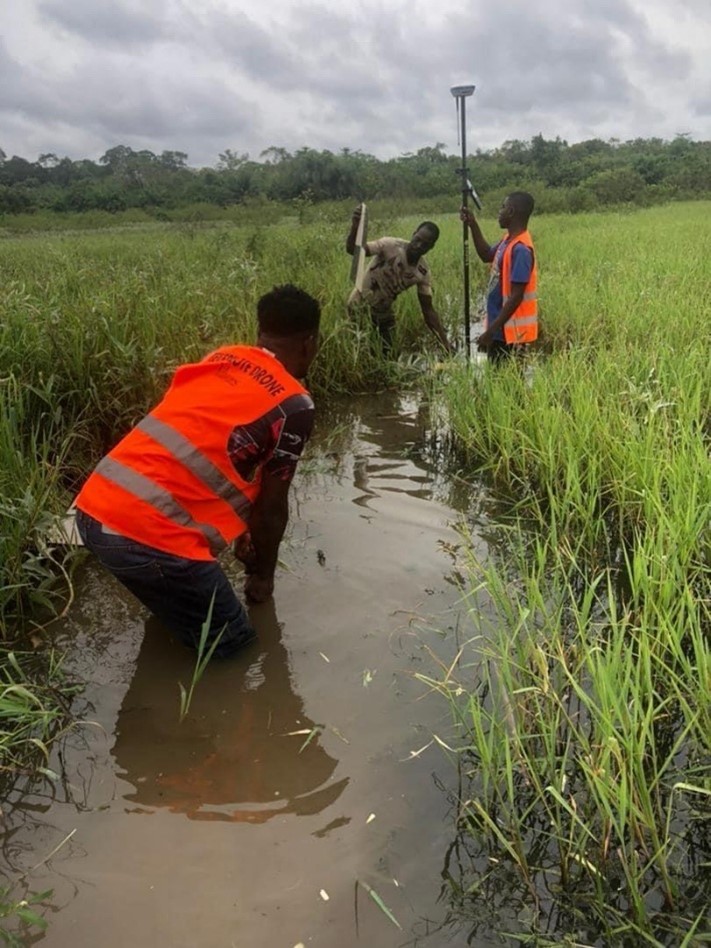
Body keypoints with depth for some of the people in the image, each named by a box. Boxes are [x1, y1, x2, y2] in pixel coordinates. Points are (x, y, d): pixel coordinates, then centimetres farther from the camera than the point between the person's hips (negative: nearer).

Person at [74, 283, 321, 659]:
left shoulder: (223, 358, 18)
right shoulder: (294, 404, -4)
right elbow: (272, 505, 4)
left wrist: (242, 534, 39)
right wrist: (263, 574, 23)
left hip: (93, 508, 8)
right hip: (150, 534, -8)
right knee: (231, 643, 12)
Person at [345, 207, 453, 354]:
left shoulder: (423, 272, -10)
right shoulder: (391, 246, -24)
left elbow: (428, 310, -4)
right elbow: (351, 249, -30)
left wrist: (446, 344, -11)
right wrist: (355, 227, -52)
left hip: (383, 311, 5)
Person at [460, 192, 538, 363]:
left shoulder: (520, 249, -23)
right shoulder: (508, 240, 6)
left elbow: (516, 297, -25)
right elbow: (487, 255, 26)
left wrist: (491, 331, -25)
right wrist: (473, 225, 12)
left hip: (509, 332, -10)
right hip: (501, 328, 10)